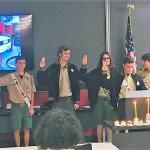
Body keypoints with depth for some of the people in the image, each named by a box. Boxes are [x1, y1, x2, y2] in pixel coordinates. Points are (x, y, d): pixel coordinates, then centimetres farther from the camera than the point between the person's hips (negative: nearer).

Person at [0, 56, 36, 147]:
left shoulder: (29, 77, 3)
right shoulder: (10, 77, -3)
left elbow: (32, 93, 6)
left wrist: (31, 107, 1)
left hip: (27, 106, 1)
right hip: (16, 106, -1)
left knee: (27, 129, 6)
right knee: (17, 130, 4)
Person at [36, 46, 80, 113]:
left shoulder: (73, 68, 4)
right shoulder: (53, 68, 0)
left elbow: (76, 86, 5)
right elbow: (41, 79, -5)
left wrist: (77, 101, 1)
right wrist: (42, 69, -23)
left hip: (69, 100, 1)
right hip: (57, 100, -1)